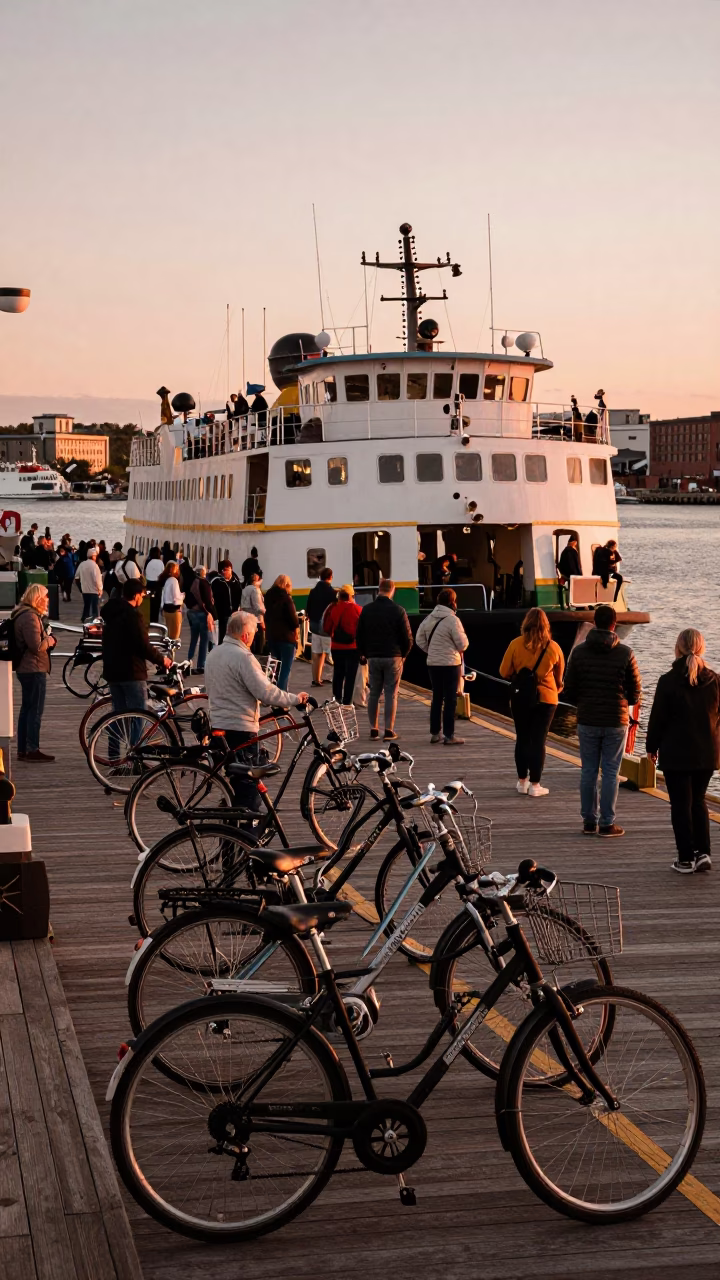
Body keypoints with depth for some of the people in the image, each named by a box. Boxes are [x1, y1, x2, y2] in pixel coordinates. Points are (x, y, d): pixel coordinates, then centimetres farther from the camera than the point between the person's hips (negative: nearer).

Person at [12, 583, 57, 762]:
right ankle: (32, 750, -2)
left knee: (27, 709, 14)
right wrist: (50, 640, -7)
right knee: (35, 710, -5)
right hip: (34, 669, -11)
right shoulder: (30, 617, -19)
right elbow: (37, 646, -24)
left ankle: (22, 750, 19)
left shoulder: (24, 614, 15)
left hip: (26, 669, 11)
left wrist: (47, 640, 8)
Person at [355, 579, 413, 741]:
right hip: (393, 657, -3)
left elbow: (359, 636, 7)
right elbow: (407, 636, -6)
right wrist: (404, 654, 9)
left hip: (373, 657, 3)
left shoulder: (367, 610, 3)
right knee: (391, 694, 1)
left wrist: (362, 654, 18)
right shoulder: (398, 610, -7)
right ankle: (389, 730, -2)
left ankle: (373, 729, 8)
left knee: (373, 694, 10)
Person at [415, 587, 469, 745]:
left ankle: (435, 733, 20)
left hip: (433, 664, 6)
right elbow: (463, 644, -15)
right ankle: (449, 736, 0)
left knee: (437, 698, 15)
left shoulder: (429, 618, 5)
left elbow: (419, 639, 10)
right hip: (450, 664, -6)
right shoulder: (452, 620, -16)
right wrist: (459, 649, 7)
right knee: (450, 700, 0)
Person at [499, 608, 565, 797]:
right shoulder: (553, 647, -5)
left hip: (520, 698, 1)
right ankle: (535, 785, 3)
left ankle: (522, 781, 20)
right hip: (546, 699, -1)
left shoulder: (516, 645, -9)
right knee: (538, 741, 4)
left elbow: (504, 672, -2)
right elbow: (559, 676, 9)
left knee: (522, 739, 14)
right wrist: (555, 689, 29)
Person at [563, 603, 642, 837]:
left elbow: (569, 690, 0)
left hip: (587, 721, 2)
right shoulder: (625, 653, -9)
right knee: (611, 772, 4)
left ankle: (589, 821, 13)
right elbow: (635, 690, -3)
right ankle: (607, 823, 5)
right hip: (616, 721, -2)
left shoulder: (579, 652, -3)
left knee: (588, 771, 10)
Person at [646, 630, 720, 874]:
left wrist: (652, 747, 6)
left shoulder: (668, 681, -12)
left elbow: (657, 718, -7)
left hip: (676, 753, -3)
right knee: (698, 801, 18)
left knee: (680, 804, 6)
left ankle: (686, 858, 7)